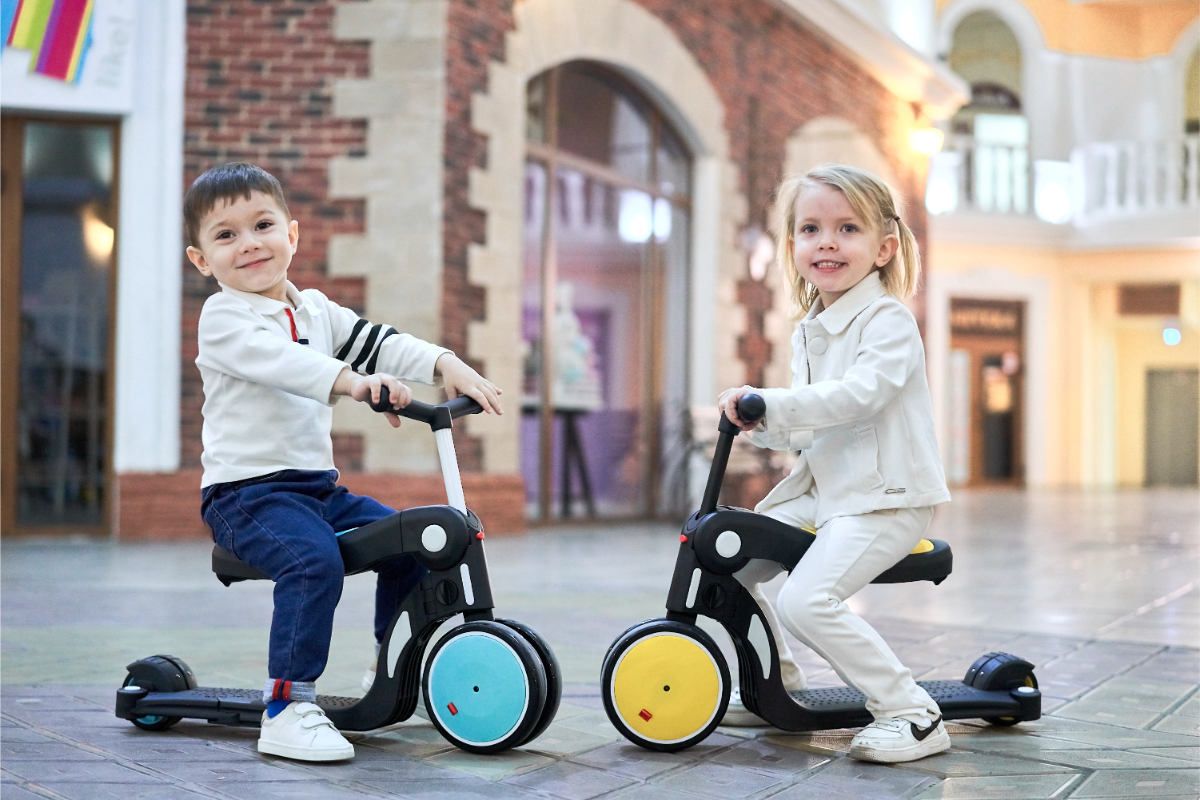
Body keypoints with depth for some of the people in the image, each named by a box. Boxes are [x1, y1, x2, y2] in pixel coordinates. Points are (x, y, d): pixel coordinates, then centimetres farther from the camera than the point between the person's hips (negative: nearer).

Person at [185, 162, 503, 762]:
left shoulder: (315, 310, 16)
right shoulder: (223, 317, -7)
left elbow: (380, 343, 5)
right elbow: (280, 361, -27)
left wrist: (446, 365, -12)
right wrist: (352, 381, -43)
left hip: (317, 485, 8)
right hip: (246, 491, -7)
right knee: (315, 561, -32)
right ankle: (287, 707, -28)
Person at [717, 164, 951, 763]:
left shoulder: (888, 321, -11)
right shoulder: (808, 332, 14)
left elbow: (858, 394, -28)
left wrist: (770, 401, -28)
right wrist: (759, 423, -3)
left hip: (887, 499, -9)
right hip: (823, 489, 9)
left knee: (805, 600, -25)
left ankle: (913, 715, -13)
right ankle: (780, 686, 27)